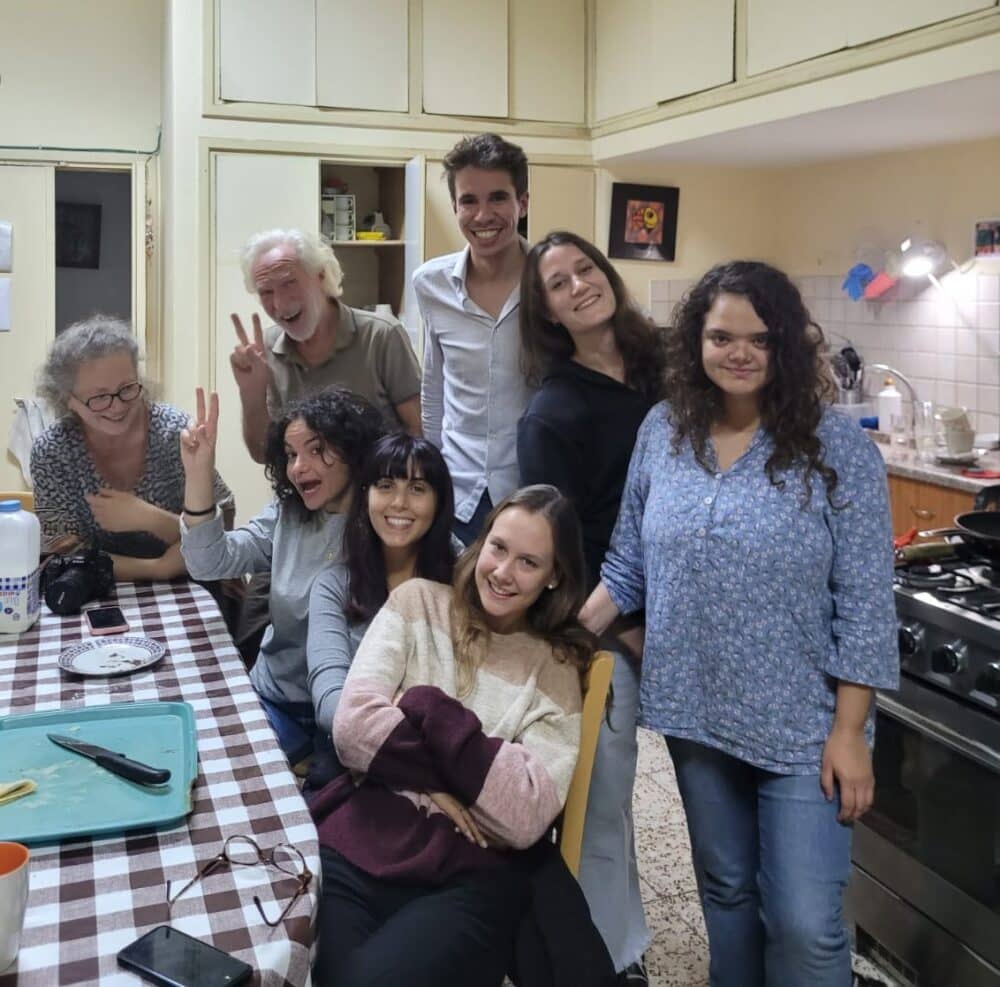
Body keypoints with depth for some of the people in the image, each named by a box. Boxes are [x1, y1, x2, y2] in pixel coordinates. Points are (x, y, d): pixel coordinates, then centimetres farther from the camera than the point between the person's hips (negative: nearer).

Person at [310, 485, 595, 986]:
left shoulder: (555, 671, 5)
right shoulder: (417, 602, 9)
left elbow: (525, 819, -8)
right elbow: (353, 726, -1)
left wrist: (428, 709, -8)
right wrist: (436, 784, -8)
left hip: (468, 879, -1)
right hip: (356, 843, 1)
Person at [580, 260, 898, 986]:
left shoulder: (837, 447, -11)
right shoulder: (663, 432, 0)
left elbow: (864, 604, -11)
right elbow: (629, 563, 6)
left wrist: (849, 732, -12)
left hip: (804, 729, -3)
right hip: (695, 716, 4)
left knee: (805, 924, 1)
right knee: (724, 893, 21)